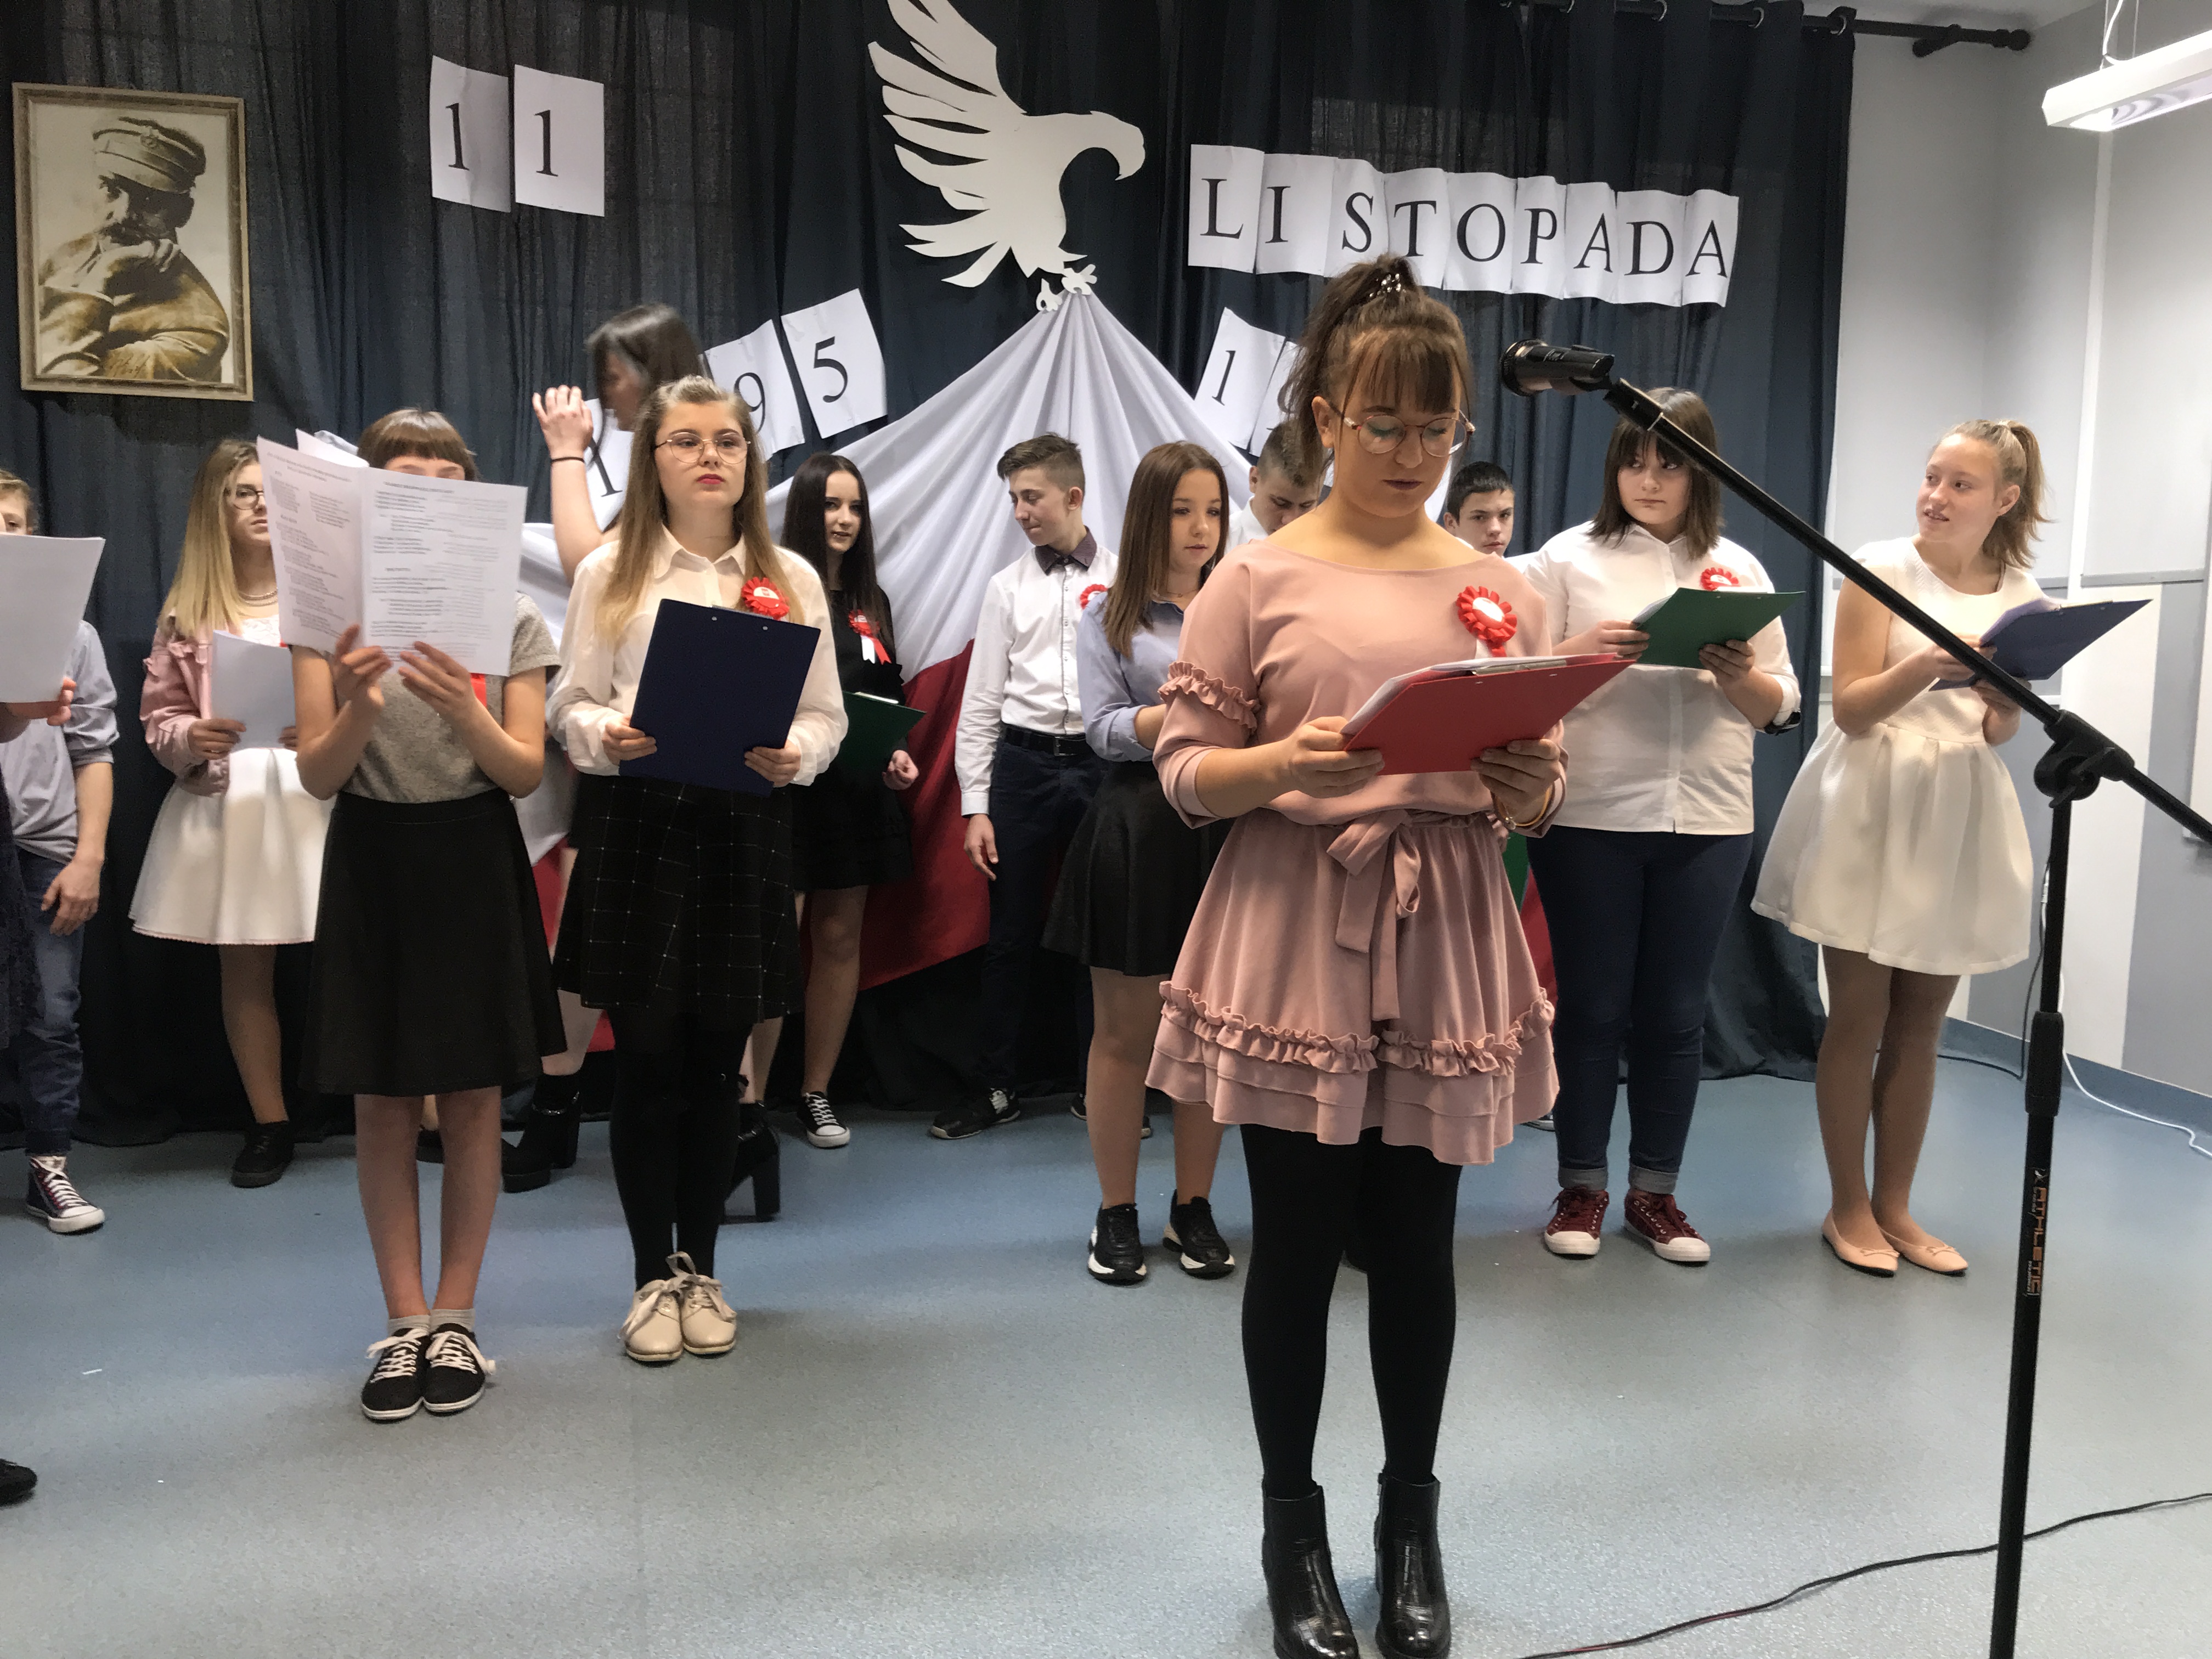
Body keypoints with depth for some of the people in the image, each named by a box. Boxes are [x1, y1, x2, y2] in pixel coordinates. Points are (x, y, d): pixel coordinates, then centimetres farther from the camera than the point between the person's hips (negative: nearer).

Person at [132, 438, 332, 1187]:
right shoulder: (188, 608, 8)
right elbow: (158, 714, 9)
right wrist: (190, 739, -11)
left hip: (321, 792, -3)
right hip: (223, 803, 3)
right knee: (243, 970, 10)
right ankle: (269, 1124, 23)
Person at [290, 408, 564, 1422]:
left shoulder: (510, 615, 0)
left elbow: (527, 772, -5)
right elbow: (317, 778, -3)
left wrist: (463, 711, -24)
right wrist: (356, 706, -24)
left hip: (475, 862, 0)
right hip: (373, 863, 1)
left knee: (472, 1099, 4)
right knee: (381, 1104, 5)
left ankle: (454, 1318, 17)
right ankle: (403, 1323, 17)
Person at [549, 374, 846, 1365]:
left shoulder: (791, 579, 8)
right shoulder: (610, 573, 6)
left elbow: (826, 714, 6)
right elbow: (571, 702, 3)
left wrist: (794, 754, -14)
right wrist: (606, 736, -18)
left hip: (744, 828, 1)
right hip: (635, 824, -1)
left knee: (719, 1057, 6)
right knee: (646, 1056, 2)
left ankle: (700, 1268, 24)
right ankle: (653, 1277, 18)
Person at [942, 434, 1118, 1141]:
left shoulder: (1123, 579, 2)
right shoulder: (1008, 588, 7)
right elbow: (982, 702, 7)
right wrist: (976, 807, 2)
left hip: (1103, 764, -1)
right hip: (1024, 765, 2)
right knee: (1012, 935, 8)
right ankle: (997, 1088, 19)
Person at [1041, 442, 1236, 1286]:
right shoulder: (1108, 617, 5)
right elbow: (1105, 731, -5)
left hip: (1226, 825, 2)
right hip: (1138, 827, -2)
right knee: (1125, 1032, 6)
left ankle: (1193, 1208, 22)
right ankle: (1116, 1214, 18)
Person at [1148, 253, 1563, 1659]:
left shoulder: (1503, 590, 8)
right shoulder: (1259, 580, -1)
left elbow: (1538, 793, 11)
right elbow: (1185, 772, -3)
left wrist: (1534, 786, -12)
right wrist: (1287, 766, -22)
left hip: (1446, 950, 3)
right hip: (1294, 946, -2)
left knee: (1417, 1241, 11)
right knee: (1296, 1241, 7)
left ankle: (1412, 1518, 30)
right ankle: (1292, 1522, 27)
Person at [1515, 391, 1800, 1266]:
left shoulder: (1739, 568, 11)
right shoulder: (1568, 557, 2)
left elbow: (1782, 707, 10)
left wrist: (1740, 676, -11)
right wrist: (1582, 652, -21)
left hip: (1708, 821, 3)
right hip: (1590, 816, -2)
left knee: (1676, 1012, 8)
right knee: (1590, 1006, 3)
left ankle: (1655, 1191, 20)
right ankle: (1581, 1188, 16)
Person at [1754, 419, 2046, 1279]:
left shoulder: (2020, 595, 7)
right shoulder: (1882, 569, -5)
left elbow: (1997, 732, 9)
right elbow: (1851, 708, -11)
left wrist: (2002, 697, -13)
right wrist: (1930, 664, -27)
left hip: (1961, 817, 4)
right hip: (1871, 807, -4)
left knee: (1920, 1023, 9)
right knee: (1859, 1016, 0)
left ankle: (1894, 1205, 20)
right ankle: (1848, 1207, 12)